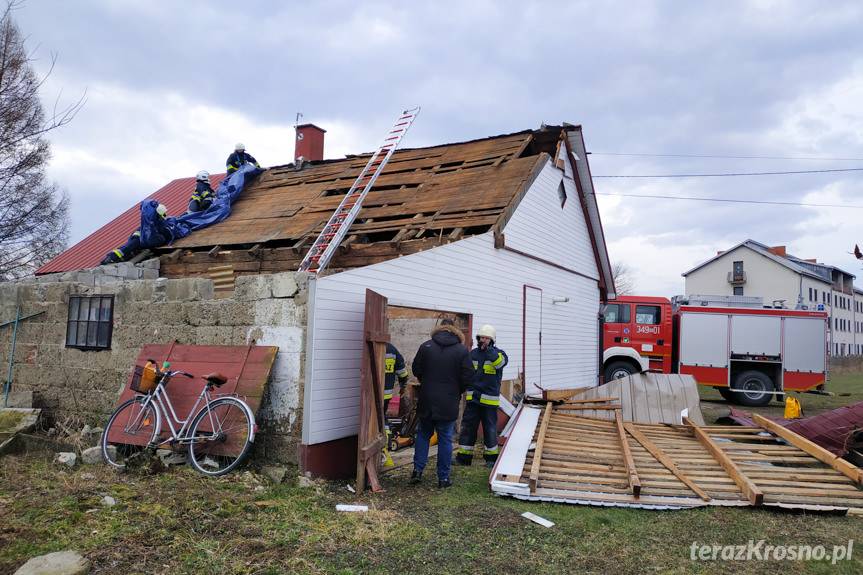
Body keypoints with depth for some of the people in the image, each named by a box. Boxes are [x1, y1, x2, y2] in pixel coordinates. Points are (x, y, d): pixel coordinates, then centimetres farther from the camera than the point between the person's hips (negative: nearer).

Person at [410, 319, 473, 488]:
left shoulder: (426, 347, -2)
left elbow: (415, 370, 5)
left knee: (423, 435, 18)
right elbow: (467, 376, -7)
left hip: (426, 401, 2)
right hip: (449, 404, -1)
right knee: (445, 439, 8)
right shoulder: (462, 350, -7)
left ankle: (418, 470, 13)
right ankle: (443, 477, 12)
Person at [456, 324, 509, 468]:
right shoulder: (473, 353, 9)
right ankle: (463, 456, 14)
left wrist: (488, 349, -30)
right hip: (472, 397, 4)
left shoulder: (498, 353, -4)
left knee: (490, 428, 7)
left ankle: (491, 457, 22)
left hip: (490, 399, -4)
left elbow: (500, 362, -29)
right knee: (468, 427, 6)